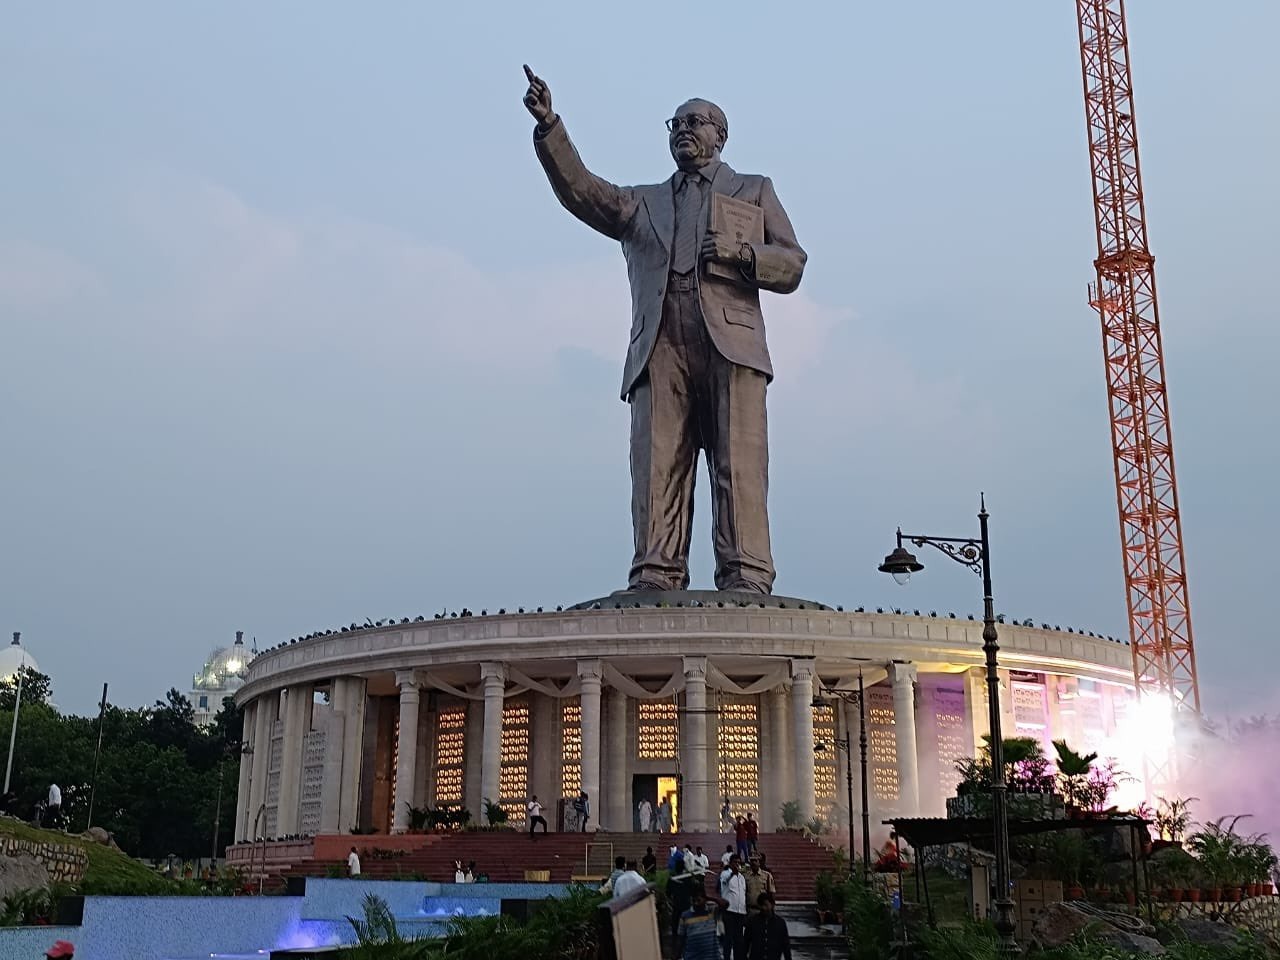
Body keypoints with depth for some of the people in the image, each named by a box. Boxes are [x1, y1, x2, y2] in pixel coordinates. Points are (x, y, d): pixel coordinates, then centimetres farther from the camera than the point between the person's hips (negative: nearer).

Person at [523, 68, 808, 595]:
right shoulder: (643, 204, 31)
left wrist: (741, 251, -3)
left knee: (739, 462, -13)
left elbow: (791, 267, 16)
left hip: (731, 340, -2)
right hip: (661, 346, 2)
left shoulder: (754, 191, 26)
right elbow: (581, 190, 13)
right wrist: (548, 126, -1)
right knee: (656, 464, -13)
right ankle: (655, 578, -18)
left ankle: (746, 581, -18)